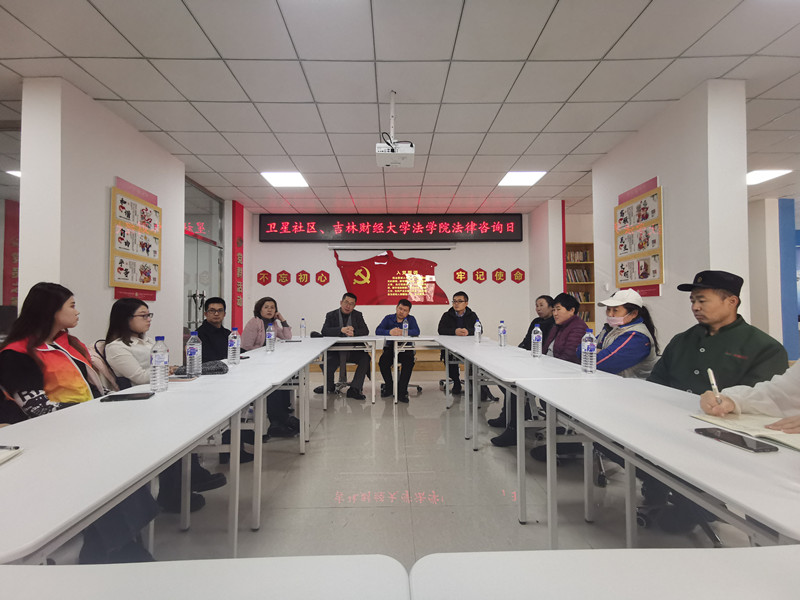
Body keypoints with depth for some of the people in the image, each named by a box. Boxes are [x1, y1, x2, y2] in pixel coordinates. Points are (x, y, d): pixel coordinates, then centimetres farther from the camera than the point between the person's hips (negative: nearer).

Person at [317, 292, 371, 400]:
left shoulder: (357, 315, 10)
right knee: (328, 360, -30)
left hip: (353, 350, 1)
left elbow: (365, 331, -2)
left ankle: (354, 389, -19)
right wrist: (341, 330, -27)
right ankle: (329, 386, 2)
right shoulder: (331, 315, 5)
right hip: (335, 350, -1)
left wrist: (354, 332, -24)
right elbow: (324, 331, -11)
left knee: (365, 358, -26)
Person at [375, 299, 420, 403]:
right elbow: (378, 331, -8)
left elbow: (416, 332, -14)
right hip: (390, 348, 1)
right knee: (382, 362, -26)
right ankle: (389, 387, -2)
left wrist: (403, 332, -32)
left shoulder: (411, 319, 6)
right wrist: (389, 332, -29)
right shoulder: (388, 318, 8)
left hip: (405, 349, -1)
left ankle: (402, 391, -19)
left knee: (409, 362, -31)